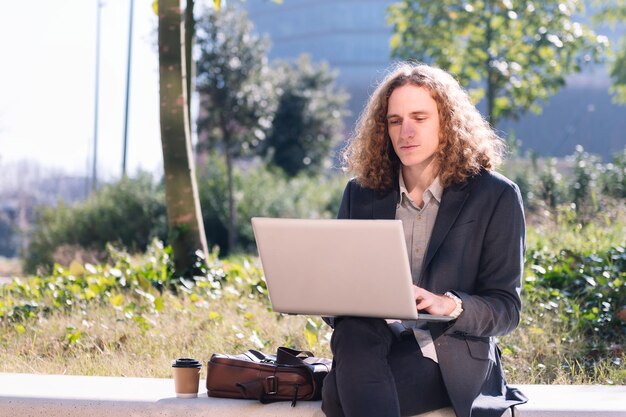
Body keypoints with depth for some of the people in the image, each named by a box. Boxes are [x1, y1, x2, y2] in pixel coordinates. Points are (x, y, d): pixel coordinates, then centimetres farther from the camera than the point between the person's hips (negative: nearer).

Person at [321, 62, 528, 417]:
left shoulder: (495, 197, 2)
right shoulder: (361, 194, 14)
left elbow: (506, 308, -1)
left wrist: (450, 305, -23)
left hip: (450, 355, -4)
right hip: (371, 343, 4)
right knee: (354, 333, -36)